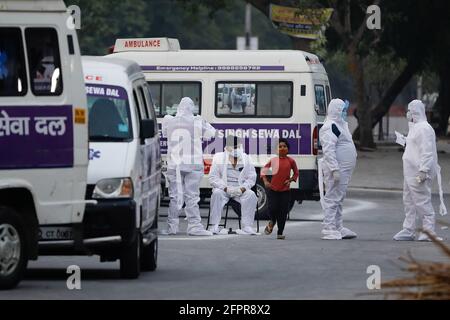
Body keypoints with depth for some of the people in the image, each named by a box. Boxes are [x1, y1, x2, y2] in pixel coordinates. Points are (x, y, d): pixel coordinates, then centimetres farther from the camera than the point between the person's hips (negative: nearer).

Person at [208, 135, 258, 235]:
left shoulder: (246, 158, 8)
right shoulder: (219, 158, 2)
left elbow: (252, 178, 4)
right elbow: (213, 178, -5)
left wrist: (242, 188, -15)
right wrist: (226, 188, -19)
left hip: (240, 190, 2)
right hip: (223, 188, -1)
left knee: (251, 195, -28)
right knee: (217, 194, -34)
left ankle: (247, 227, -29)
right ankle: (215, 226, -31)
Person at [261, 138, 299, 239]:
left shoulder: (290, 161, 0)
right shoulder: (273, 160, 0)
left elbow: (296, 173, 13)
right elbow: (264, 170, 11)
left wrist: (290, 180, -3)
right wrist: (265, 181, 1)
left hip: (285, 190, 0)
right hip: (273, 189, 0)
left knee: (283, 212, -2)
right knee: (273, 209, -10)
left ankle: (280, 233, 7)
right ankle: (272, 222, 24)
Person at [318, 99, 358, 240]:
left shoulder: (341, 125, 19)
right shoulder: (330, 127, -15)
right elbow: (329, 150, -24)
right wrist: (335, 169, -28)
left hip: (343, 170, 11)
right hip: (336, 169, -11)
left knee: (338, 199, 16)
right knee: (332, 198, -9)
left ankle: (338, 228, 23)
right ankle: (329, 229, -9)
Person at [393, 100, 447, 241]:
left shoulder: (424, 128, -16)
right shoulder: (415, 127, 18)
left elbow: (427, 151, -22)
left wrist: (423, 171, -26)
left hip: (419, 173, -11)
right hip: (410, 172, 11)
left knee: (422, 201, -9)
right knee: (409, 201, 12)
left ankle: (429, 231, -6)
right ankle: (409, 230, 16)